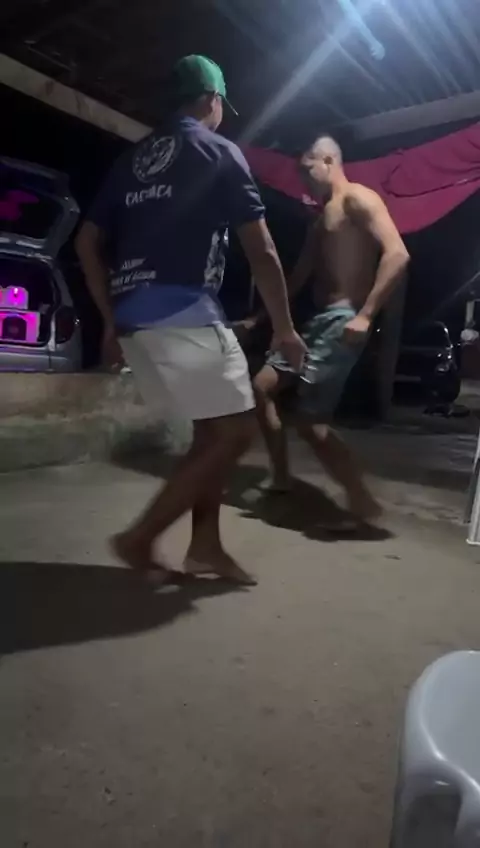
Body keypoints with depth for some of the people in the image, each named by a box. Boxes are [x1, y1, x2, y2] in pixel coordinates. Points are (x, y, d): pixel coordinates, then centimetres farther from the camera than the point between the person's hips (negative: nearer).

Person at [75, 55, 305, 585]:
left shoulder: (132, 160, 23)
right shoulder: (219, 151, 4)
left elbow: (87, 243, 18)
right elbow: (261, 251, -1)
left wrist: (111, 320, 21)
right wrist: (284, 327, 6)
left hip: (133, 315, 8)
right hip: (183, 311, -8)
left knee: (211, 427, 15)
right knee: (235, 430, -1)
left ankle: (205, 545, 17)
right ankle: (140, 538, 1)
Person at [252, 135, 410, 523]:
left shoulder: (357, 199, -5)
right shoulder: (321, 218, 24)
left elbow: (397, 254, -19)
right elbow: (300, 276, 28)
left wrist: (365, 315, -26)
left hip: (343, 320, -10)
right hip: (317, 320, 10)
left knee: (310, 420, -13)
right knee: (262, 388, 9)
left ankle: (363, 502, 1)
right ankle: (281, 478, 19)